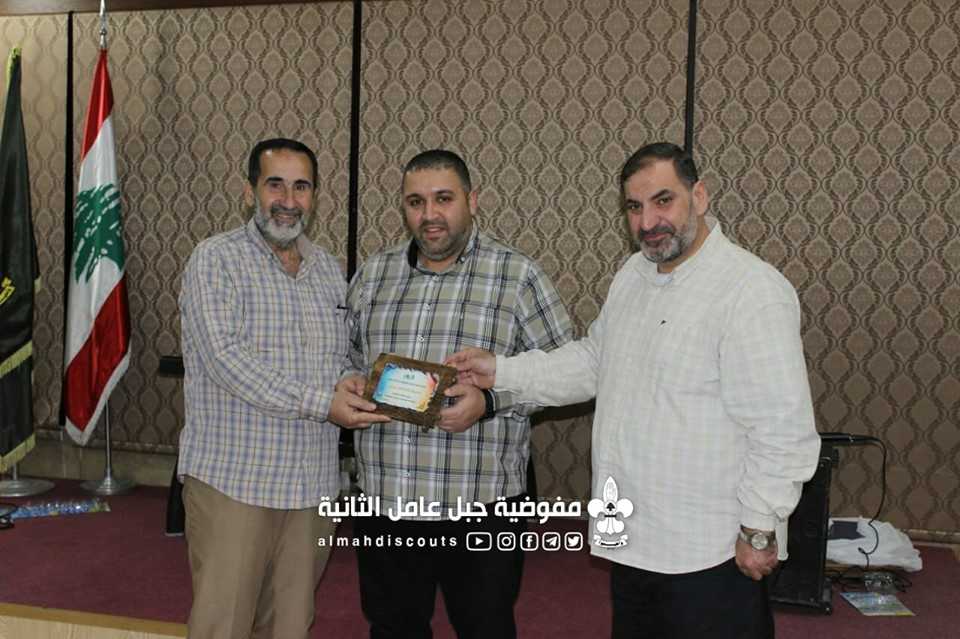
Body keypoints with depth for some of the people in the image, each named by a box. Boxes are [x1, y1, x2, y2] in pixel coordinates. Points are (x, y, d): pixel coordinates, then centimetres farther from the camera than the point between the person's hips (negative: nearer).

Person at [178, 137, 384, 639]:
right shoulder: (216, 259, -6)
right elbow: (227, 360, -18)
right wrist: (320, 403, -22)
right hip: (232, 480, -5)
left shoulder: (328, 269, 12)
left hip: (312, 484, 5)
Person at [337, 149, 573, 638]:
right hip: (384, 503, 4)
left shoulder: (517, 276, -4)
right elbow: (345, 356, 19)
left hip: (480, 506, -4)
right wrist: (349, 383, -3)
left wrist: (489, 400, -18)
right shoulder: (373, 274, 9)